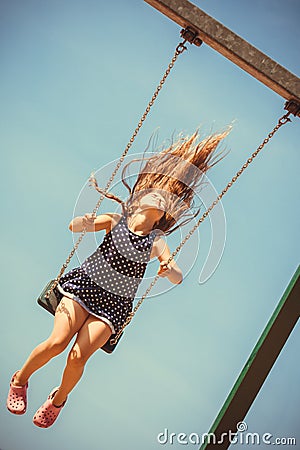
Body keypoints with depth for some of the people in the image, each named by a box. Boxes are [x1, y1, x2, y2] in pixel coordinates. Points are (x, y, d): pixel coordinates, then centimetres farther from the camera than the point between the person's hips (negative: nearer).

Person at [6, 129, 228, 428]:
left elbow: (178, 279, -5)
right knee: (57, 342, -20)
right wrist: (85, 222, -25)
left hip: (114, 303, 0)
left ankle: (58, 399, 16)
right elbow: (73, 226, -1)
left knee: (78, 356, -17)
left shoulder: (157, 242, 4)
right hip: (83, 285, 0)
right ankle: (20, 380, 11)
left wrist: (168, 270, -28)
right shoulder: (117, 220, 5)